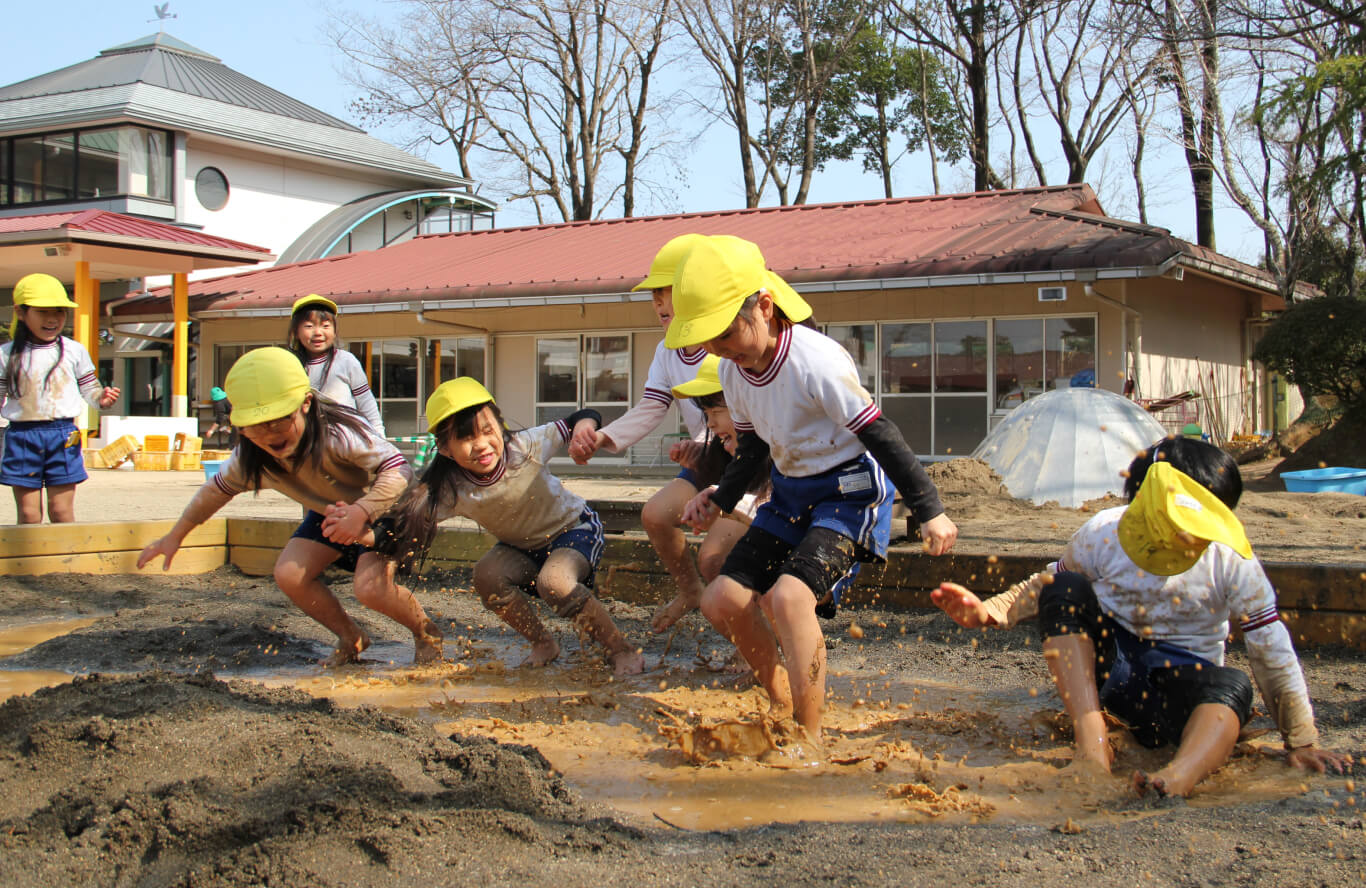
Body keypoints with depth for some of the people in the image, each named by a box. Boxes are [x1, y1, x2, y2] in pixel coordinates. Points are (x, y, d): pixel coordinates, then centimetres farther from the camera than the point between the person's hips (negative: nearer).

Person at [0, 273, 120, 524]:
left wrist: (101, 398, -11)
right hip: (22, 436, 0)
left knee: (61, 511, 1)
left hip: (63, 436, 0)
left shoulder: (75, 351, 6)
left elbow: (89, 389, 10)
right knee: (28, 515, 1)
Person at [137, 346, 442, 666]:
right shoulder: (250, 458, -17)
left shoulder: (339, 434, -37)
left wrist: (361, 511, -56)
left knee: (370, 588, -28)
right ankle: (351, 639, 10)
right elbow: (216, 489, 3)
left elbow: (398, 470, -41)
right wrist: (174, 537, 9)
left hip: (381, 511, -7)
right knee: (289, 575, -14)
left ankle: (426, 632, 4)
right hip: (329, 513, 7)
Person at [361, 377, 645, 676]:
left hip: (574, 528, -4)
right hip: (522, 547, 4)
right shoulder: (449, 489, -23)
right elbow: (409, 524, -23)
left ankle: (622, 651, -11)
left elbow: (585, 417, -21)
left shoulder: (525, 446, -28)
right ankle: (543, 643, 2)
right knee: (487, 575, -23)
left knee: (553, 583, -31)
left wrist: (583, 429, -44)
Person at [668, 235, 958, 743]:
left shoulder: (815, 361, -26)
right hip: (792, 492, 8)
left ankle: (810, 737, -16)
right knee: (723, 601, 0)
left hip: (850, 491, -8)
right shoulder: (733, 369, -2)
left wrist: (929, 510, -19)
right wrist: (721, 498, 2)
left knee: (789, 595, -29)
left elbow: (879, 435, -21)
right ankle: (780, 699, 23)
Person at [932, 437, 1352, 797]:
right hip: (1104, 665, 1)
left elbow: (1273, 653, -11)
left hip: (1181, 685, -1)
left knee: (1233, 686, -35)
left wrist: (1302, 741, -11)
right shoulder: (1103, 535, -13)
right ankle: (1092, 743, -33)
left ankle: (1178, 777, -63)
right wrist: (989, 610, -12)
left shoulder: (1231, 560, -15)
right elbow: (1046, 584, 5)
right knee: (1064, 588, -25)